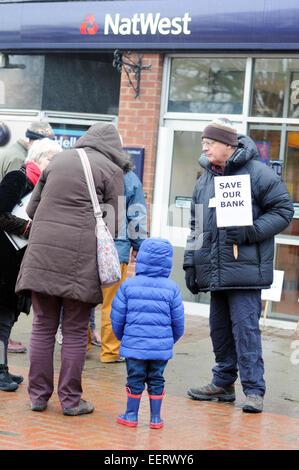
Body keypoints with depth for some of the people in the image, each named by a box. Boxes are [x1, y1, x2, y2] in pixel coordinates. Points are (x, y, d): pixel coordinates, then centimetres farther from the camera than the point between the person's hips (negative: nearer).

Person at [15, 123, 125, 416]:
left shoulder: (58, 161, 15)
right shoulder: (111, 170, 4)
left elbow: (32, 208, 19)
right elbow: (114, 223, 0)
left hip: (41, 251, 4)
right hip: (80, 258, -3)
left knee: (43, 326, 10)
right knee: (75, 331, 4)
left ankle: (38, 395, 15)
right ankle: (70, 400, 9)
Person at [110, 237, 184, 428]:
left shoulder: (128, 285, -4)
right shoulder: (171, 288, -3)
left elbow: (117, 316, 0)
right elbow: (178, 320, 2)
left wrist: (122, 337, 17)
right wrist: (172, 339, 20)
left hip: (134, 344, -1)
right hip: (162, 346, 1)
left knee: (135, 380, 9)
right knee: (156, 380, 10)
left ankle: (132, 415, 16)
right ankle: (155, 418, 15)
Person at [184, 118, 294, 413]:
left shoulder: (257, 173, -5)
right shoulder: (204, 180, 16)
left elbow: (283, 210, -5)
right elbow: (196, 225, 22)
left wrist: (249, 232, -16)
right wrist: (191, 262, 15)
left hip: (245, 268, -7)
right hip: (215, 271, 7)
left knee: (245, 327, -10)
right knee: (219, 328, 12)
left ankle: (254, 391, -4)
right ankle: (223, 383, 24)